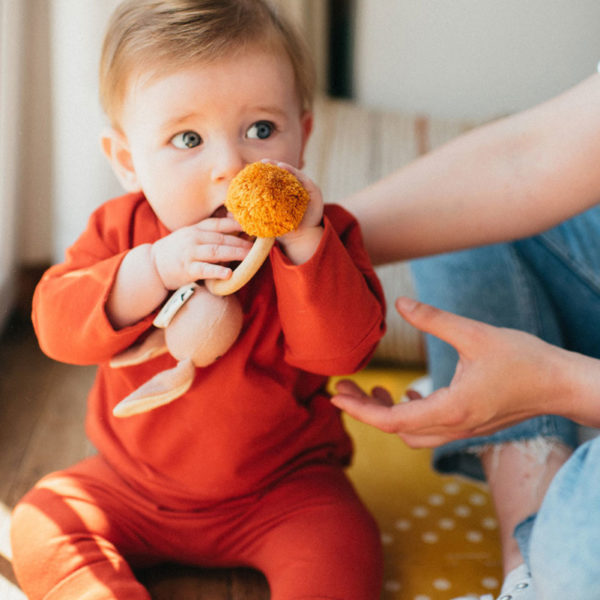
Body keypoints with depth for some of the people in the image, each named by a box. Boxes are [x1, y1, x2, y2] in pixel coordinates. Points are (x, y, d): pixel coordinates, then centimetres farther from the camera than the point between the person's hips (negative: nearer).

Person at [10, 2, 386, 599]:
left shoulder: (322, 236, -12)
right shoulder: (122, 230, -8)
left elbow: (341, 348, -24)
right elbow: (56, 325, -19)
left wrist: (304, 246, -38)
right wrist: (154, 270, -35)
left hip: (280, 490, -2)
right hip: (131, 481, 3)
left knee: (340, 548, -26)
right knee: (41, 527, -12)